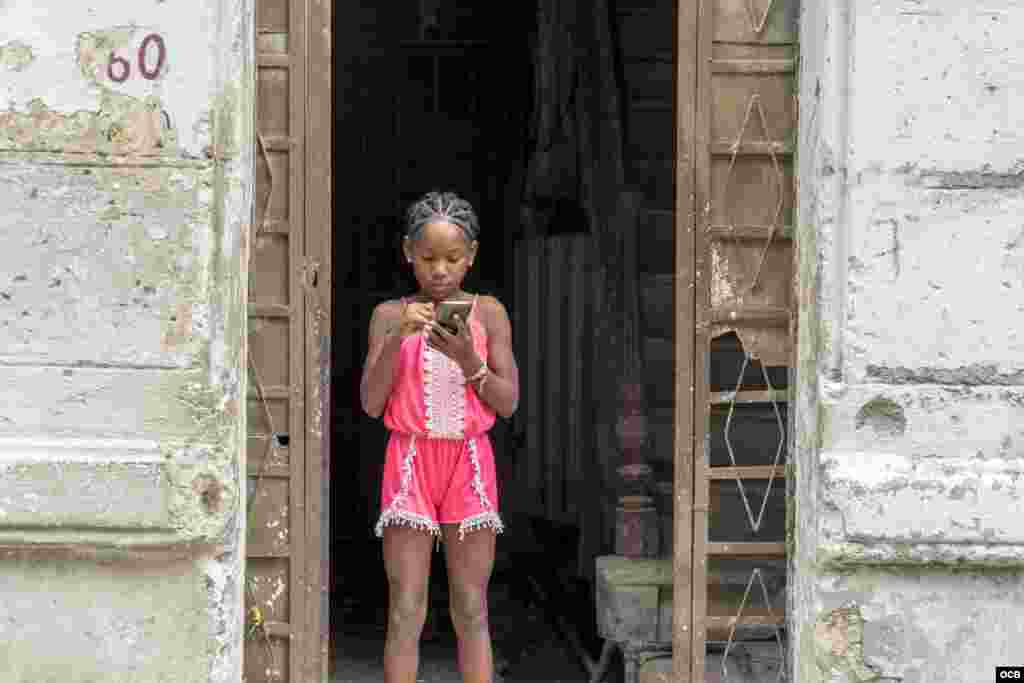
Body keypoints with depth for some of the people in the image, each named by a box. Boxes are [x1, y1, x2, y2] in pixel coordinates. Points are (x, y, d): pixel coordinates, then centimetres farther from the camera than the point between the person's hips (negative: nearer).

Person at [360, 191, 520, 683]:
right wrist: (397, 339, -17)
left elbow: (508, 403, -1)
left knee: (471, 611, 2)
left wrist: (466, 358, -17)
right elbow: (371, 404, -5)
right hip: (410, 461, -1)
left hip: (470, 463, 1)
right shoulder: (390, 316, 1)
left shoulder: (489, 314, 2)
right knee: (405, 611, -4)